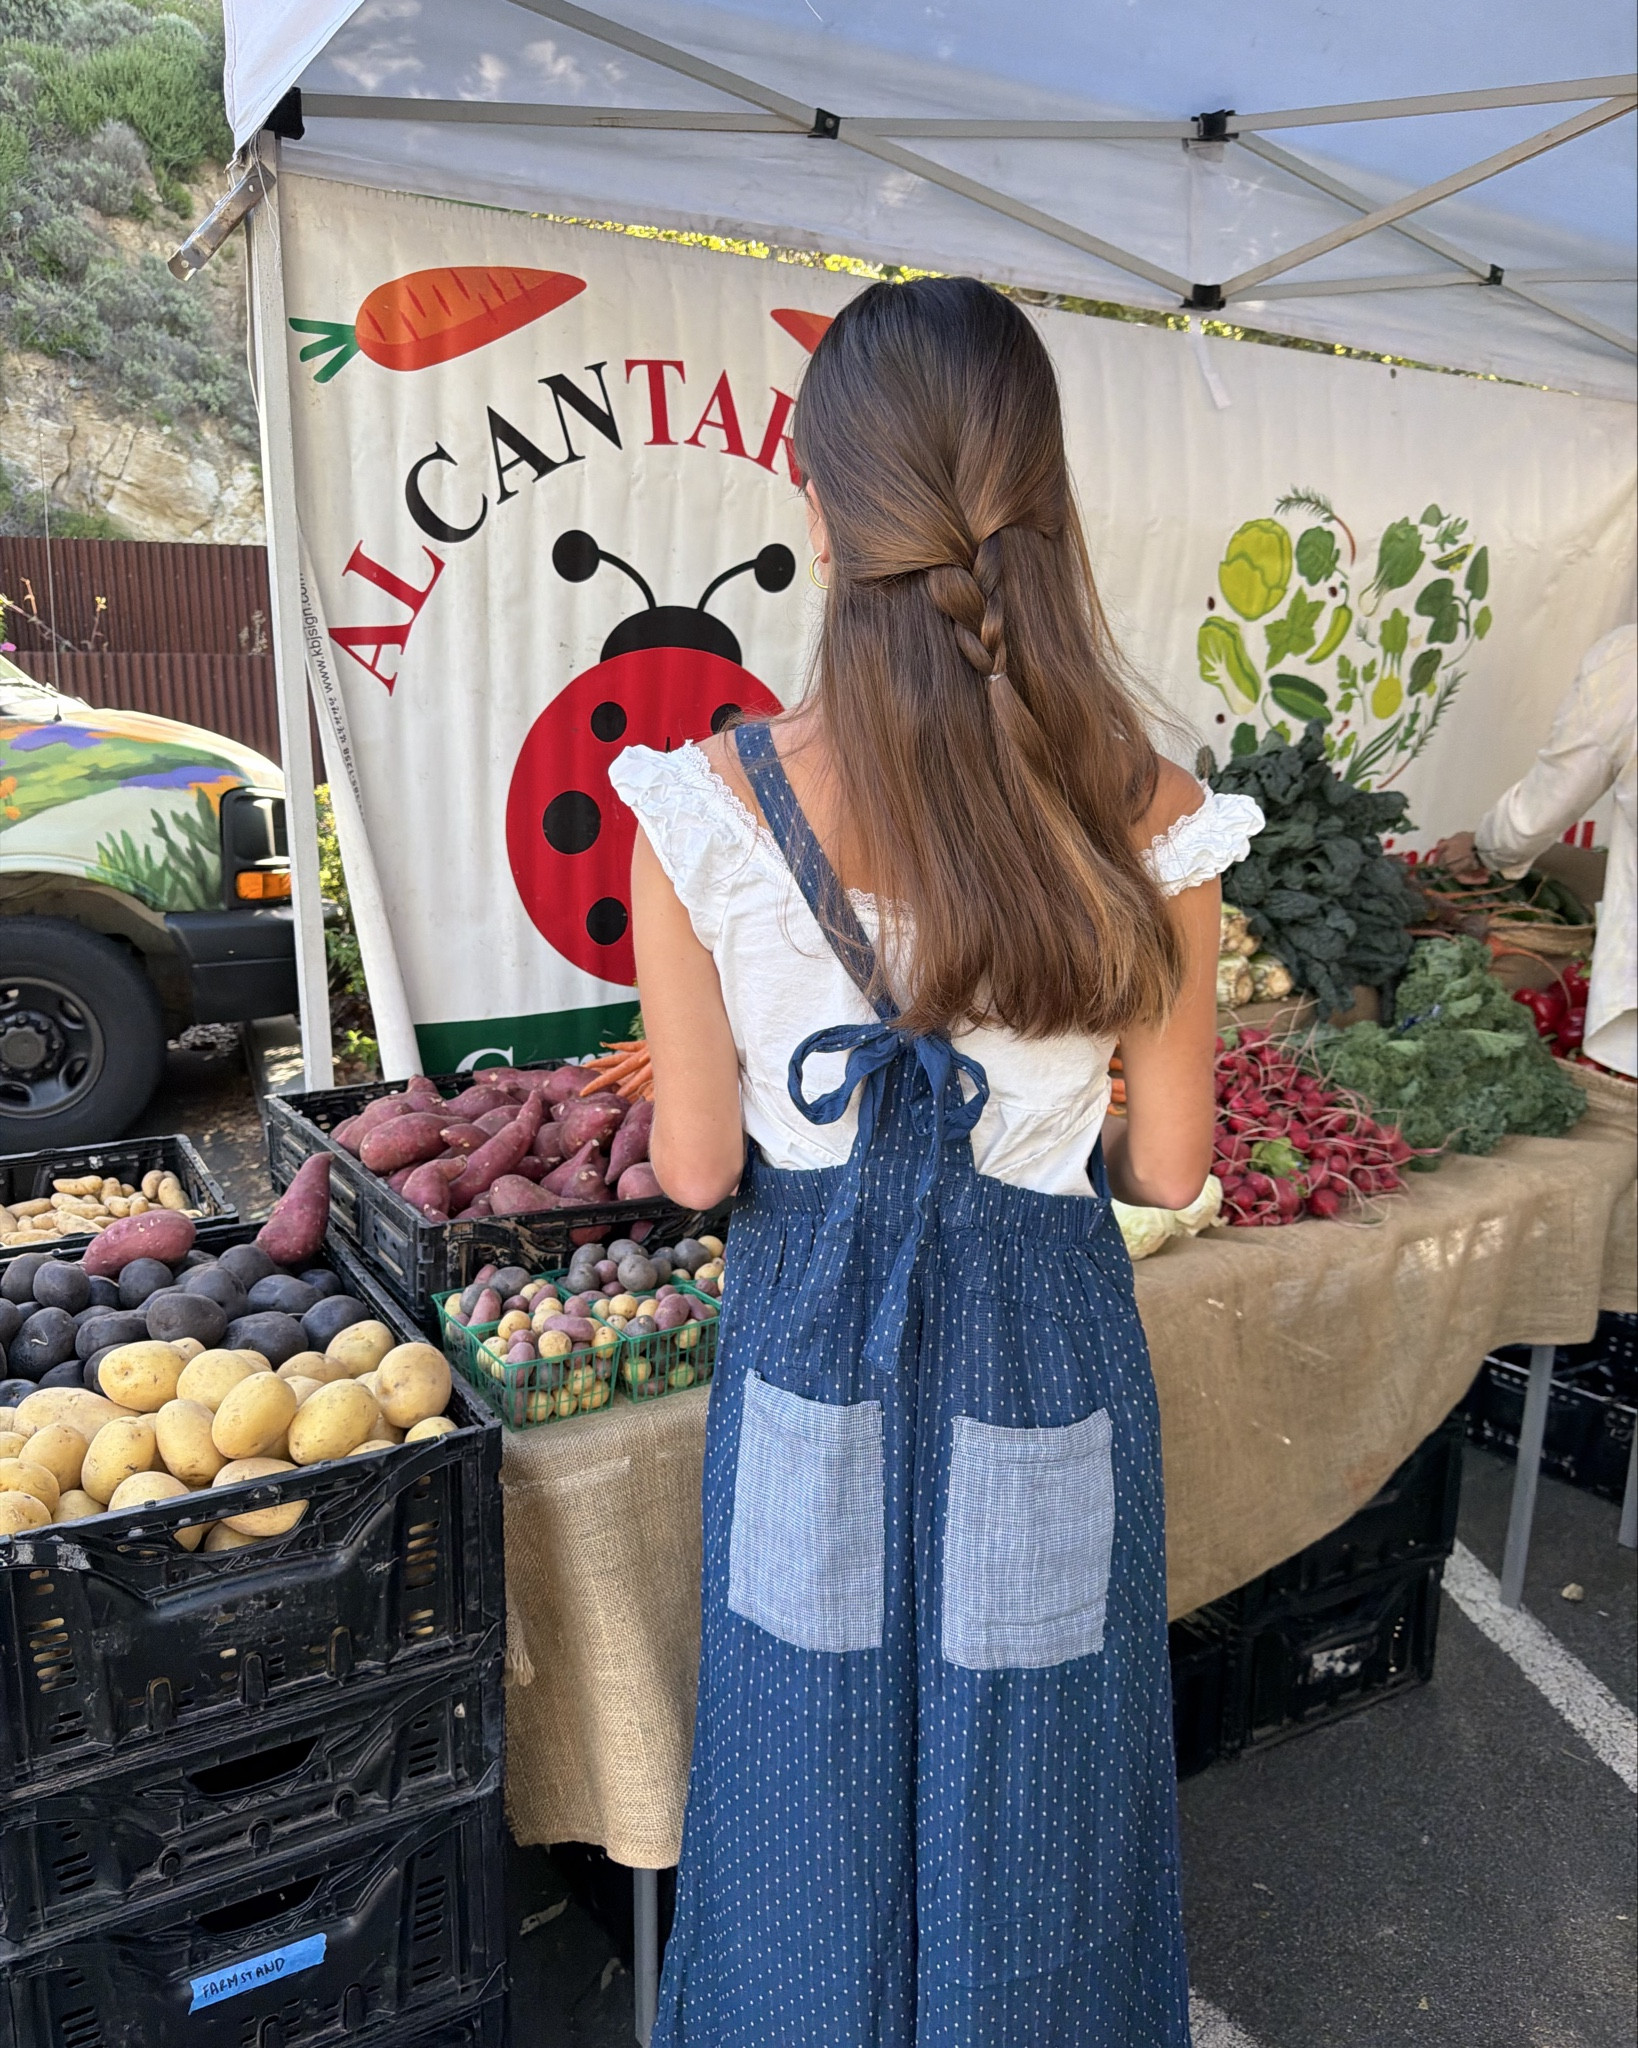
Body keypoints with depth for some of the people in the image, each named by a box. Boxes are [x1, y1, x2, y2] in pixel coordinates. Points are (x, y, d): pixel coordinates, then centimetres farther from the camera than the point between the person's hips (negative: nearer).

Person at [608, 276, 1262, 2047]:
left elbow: (696, 1168, -11)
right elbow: (1168, 1169, -7)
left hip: (812, 1364, 0)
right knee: (1023, 1801, 26)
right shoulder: (1143, 819, -16)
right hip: (1043, 1362, 1)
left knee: (819, 1787, 25)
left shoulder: (706, 808, -20)